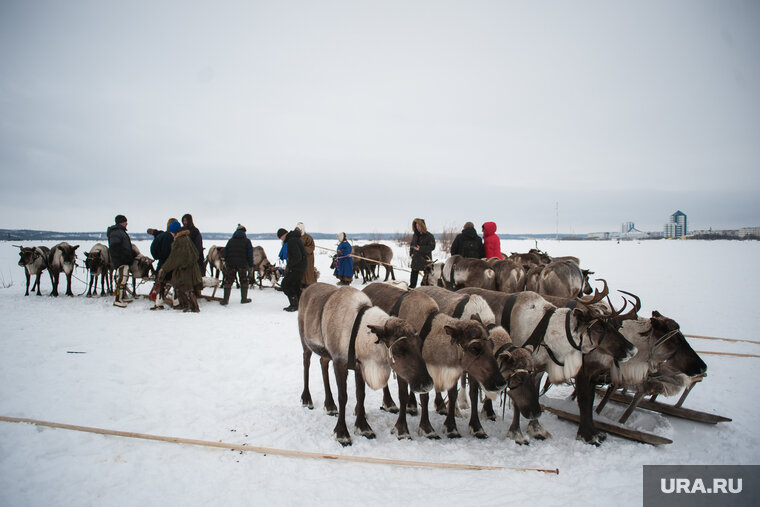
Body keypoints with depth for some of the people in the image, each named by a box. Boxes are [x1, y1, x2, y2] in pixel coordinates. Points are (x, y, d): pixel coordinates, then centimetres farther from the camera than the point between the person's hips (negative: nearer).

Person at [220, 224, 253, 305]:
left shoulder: (230, 241, 11)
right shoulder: (246, 241, 2)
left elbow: (224, 253, 10)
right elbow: (250, 254, -1)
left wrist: (225, 262, 18)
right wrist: (251, 266, 3)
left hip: (230, 264, 2)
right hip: (242, 264, -2)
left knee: (228, 281, 6)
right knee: (244, 281, 12)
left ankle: (225, 299, 4)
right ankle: (244, 299, 15)